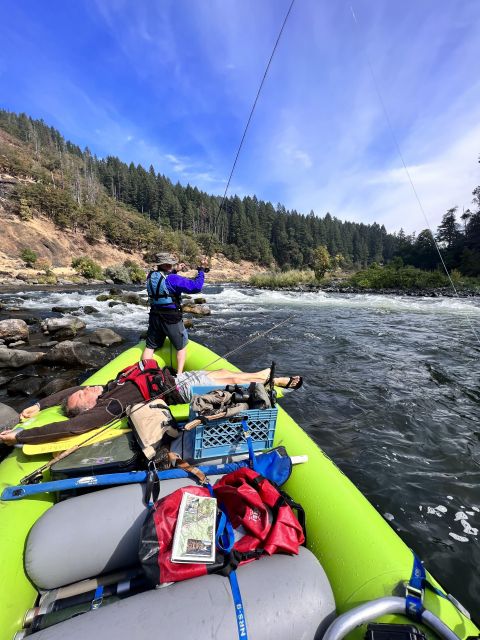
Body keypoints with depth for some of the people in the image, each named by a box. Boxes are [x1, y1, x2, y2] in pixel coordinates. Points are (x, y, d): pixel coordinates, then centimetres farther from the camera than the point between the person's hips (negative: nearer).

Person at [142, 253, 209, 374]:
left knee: (150, 346, 19)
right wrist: (202, 269, -17)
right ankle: (179, 374, 14)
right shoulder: (172, 279, -20)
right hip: (171, 319, -5)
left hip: (154, 317, 6)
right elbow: (196, 287, -25)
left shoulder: (150, 276, 2)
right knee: (181, 346, 14)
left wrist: (175, 271, 20)